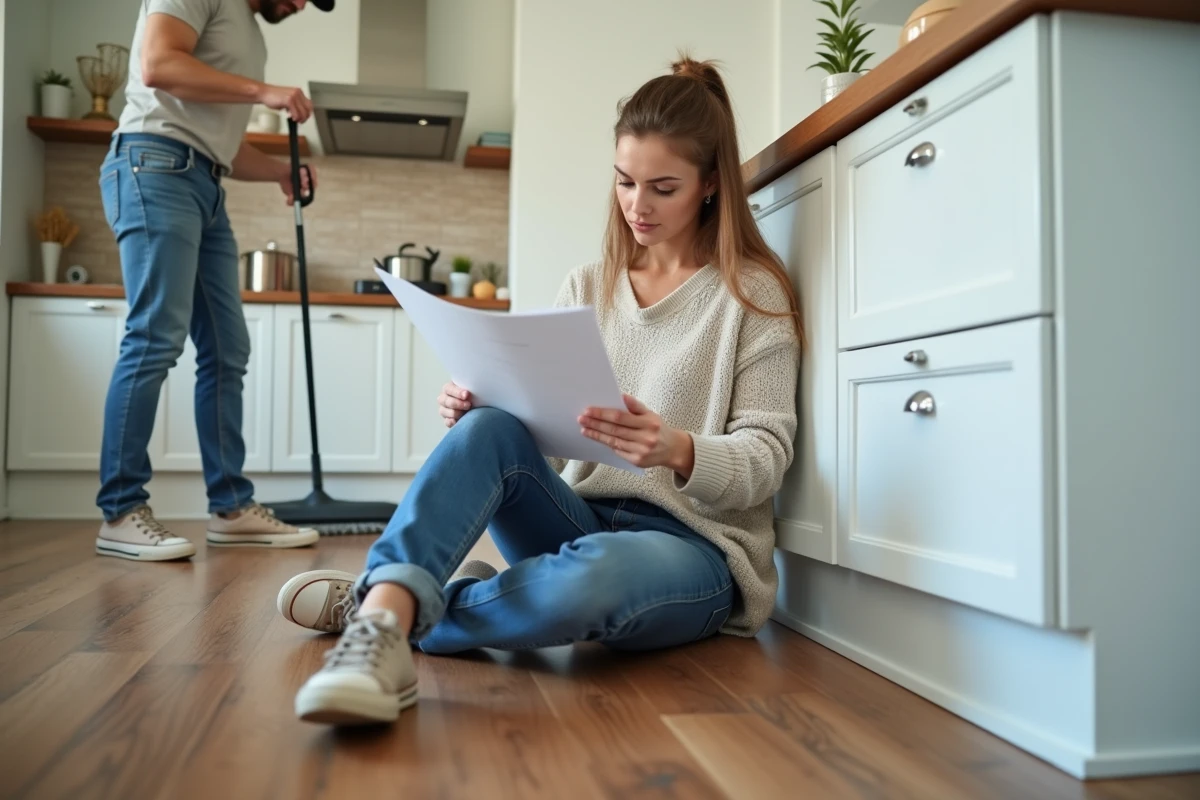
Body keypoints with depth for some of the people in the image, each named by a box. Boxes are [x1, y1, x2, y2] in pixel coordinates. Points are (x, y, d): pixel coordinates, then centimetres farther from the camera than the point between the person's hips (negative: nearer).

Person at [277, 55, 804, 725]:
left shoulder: (754, 292, -1)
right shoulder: (586, 287, 12)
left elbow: (766, 458, -7)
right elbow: (544, 438, 8)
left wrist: (679, 451, -29)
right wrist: (476, 414, -14)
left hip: (696, 545, -3)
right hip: (586, 519, 4)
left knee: (596, 571, -39)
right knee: (492, 427, -26)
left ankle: (386, 608, -18)